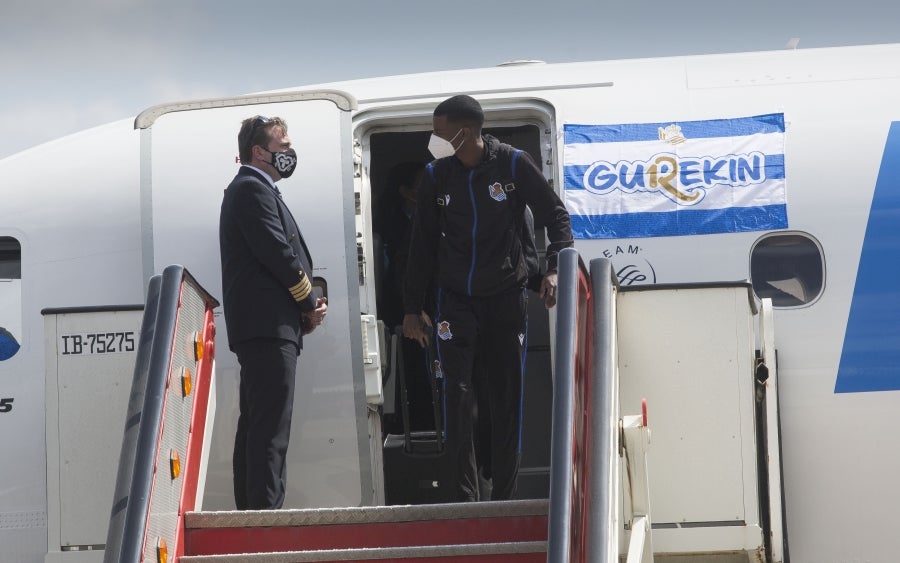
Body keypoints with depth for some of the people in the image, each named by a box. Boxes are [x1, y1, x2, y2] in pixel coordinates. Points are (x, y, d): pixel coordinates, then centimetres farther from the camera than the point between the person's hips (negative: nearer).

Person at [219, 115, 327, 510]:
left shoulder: (252, 190, 25)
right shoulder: (253, 189, -9)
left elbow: (284, 253, 22)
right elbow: (278, 253, -17)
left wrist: (307, 306, 8)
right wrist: (311, 304, -5)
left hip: (260, 329, 11)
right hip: (268, 325, -11)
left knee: (255, 427, 11)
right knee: (271, 428, -15)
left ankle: (250, 508, 13)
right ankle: (265, 511, -19)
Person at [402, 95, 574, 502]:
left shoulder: (513, 164, -7)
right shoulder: (436, 175, 0)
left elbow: (555, 214, 0)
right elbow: (423, 243, 7)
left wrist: (554, 268, -14)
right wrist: (412, 307, 7)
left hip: (506, 296, -1)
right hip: (455, 299, 1)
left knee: (507, 397, 3)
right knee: (458, 395, -9)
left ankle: (504, 496, 11)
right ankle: (465, 498, -6)